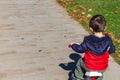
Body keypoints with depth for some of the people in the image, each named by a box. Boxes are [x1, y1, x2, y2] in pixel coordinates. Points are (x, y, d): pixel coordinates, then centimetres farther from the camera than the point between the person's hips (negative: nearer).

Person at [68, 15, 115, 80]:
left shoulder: (88, 40, -18)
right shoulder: (108, 40, -12)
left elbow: (80, 49, -9)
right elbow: (112, 50, 1)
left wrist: (73, 45, 11)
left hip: (89, 67, -2)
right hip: (103, 68, 3)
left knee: (79, 63, 28)